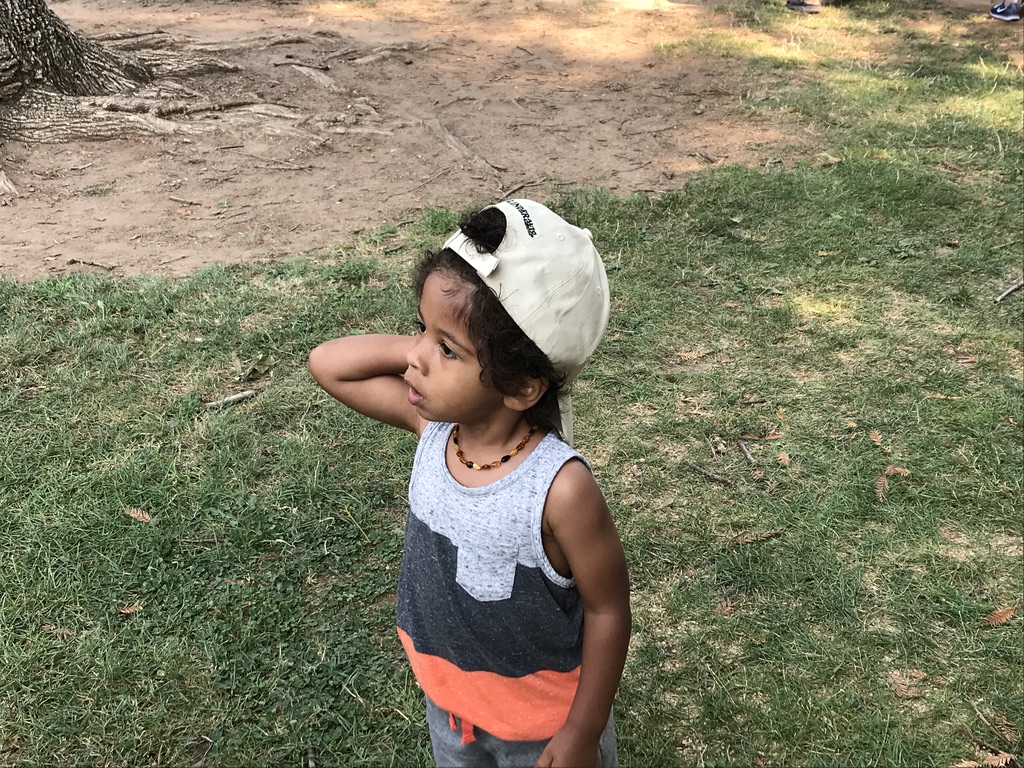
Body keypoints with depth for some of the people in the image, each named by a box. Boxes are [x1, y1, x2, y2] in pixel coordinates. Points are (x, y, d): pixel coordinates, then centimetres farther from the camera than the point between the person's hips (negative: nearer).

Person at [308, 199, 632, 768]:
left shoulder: (559, 488, -35)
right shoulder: (433, 426, -18)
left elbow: (607, 611, -22)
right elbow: (326, 365, -10)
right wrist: (424, 340, -23)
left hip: (542, 720, -5)